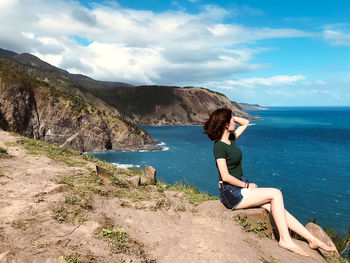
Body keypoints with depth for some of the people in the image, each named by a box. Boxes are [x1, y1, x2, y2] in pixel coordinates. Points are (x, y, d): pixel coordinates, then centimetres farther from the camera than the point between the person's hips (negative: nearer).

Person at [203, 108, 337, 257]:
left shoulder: (230, 138, 8)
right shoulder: (219, 146, -17)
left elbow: (245, 123, 22)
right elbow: (225, 176, -21)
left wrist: (229, 117, 8)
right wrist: (246, 185, -11)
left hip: (239, 189, 8)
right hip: (231, 194, -8)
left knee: (275, 207, -3)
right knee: (276, 194, -12)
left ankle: (312, 240, 1)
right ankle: (285, 239, -5)